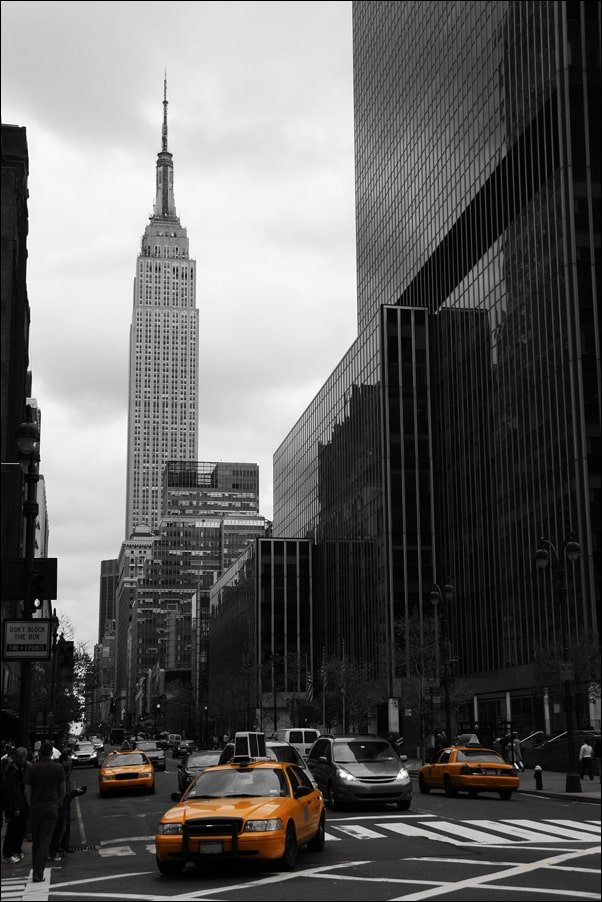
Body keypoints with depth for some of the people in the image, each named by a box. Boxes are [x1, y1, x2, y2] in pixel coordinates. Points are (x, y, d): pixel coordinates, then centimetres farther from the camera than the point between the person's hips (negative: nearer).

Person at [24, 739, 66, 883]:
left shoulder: (33, 768, -4)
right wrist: (60, 802, 19)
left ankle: (36, 870, 22)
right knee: (45, 840, -2)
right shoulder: (58, 768, -4)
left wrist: (30, 804, 11)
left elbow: (27, 791, -3)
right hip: (51, 807, -1)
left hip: (35, 807, 1)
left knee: (35, 840, 15)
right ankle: (38, 874, -11)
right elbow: (62, 789, 3)